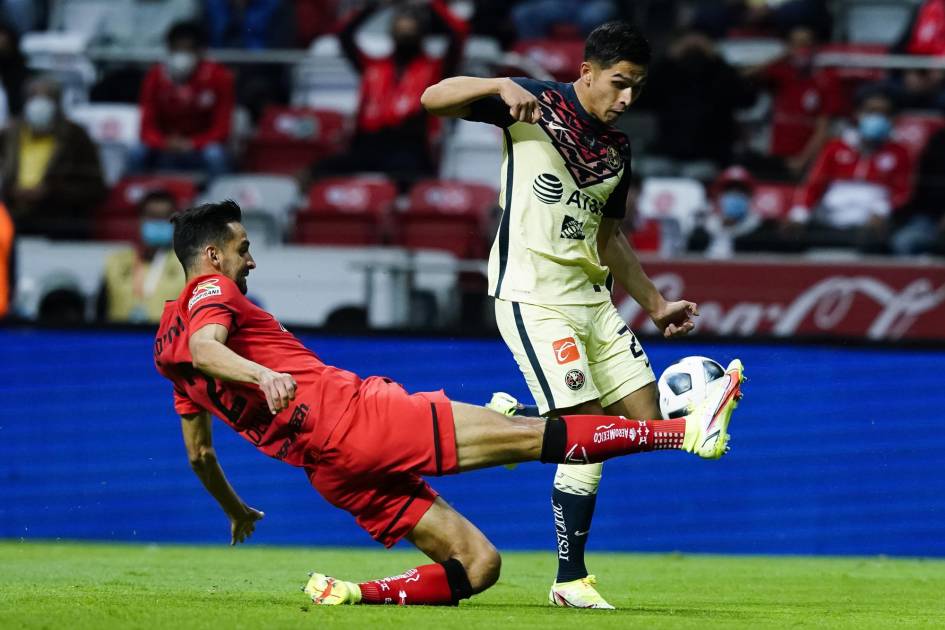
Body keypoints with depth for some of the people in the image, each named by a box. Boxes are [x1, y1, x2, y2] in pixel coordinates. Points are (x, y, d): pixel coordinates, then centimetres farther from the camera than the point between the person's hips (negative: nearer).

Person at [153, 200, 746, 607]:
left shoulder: (167, 345, 25)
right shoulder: (212, 292, 0)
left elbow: (199, 453, 31)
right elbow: (205, 349, -24)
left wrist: (236, 511, 46)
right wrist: (264, 376, -43)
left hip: (329, 470, 9)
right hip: (347, 411, -9)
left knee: (477, 566, 6)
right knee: (527, 434, -14)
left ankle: (350, 594, -9)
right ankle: (687, 429, -20)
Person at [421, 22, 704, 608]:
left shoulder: (618, 148, 14)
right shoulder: (537, 105, -5)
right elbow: (434, 98, -11)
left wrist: (655, 304, 21)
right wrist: (500, 87, -27)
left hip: (591, 296, 8)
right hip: (533, 296, -8)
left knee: (646, 421, 0)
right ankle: (571, 580, -4)